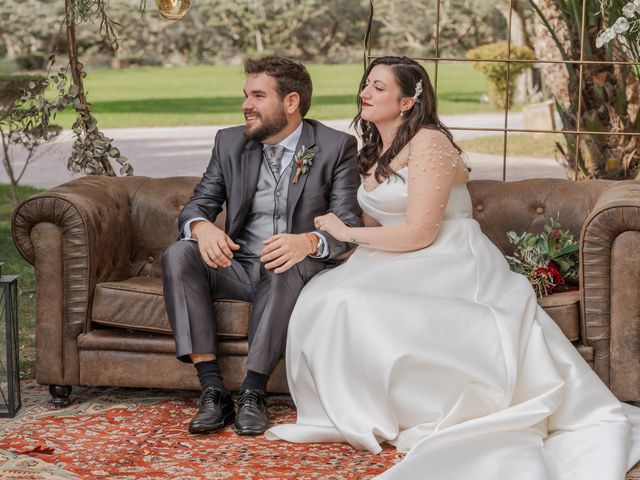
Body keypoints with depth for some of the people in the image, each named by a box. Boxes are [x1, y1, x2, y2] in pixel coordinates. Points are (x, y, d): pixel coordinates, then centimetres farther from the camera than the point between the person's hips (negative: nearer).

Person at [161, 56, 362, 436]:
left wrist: (309, 242, -35)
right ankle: (213, 389, -29)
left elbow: (349, 225, -12)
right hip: (239, 268, 4)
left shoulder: (337, 147, -3)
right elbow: (197, 205, 6)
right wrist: (202, 227, -21)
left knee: (287, 268, -38)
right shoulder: (230, 142, 9)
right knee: (178, 255, -24)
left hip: (299, 272, -4)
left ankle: (253, 392, -29)